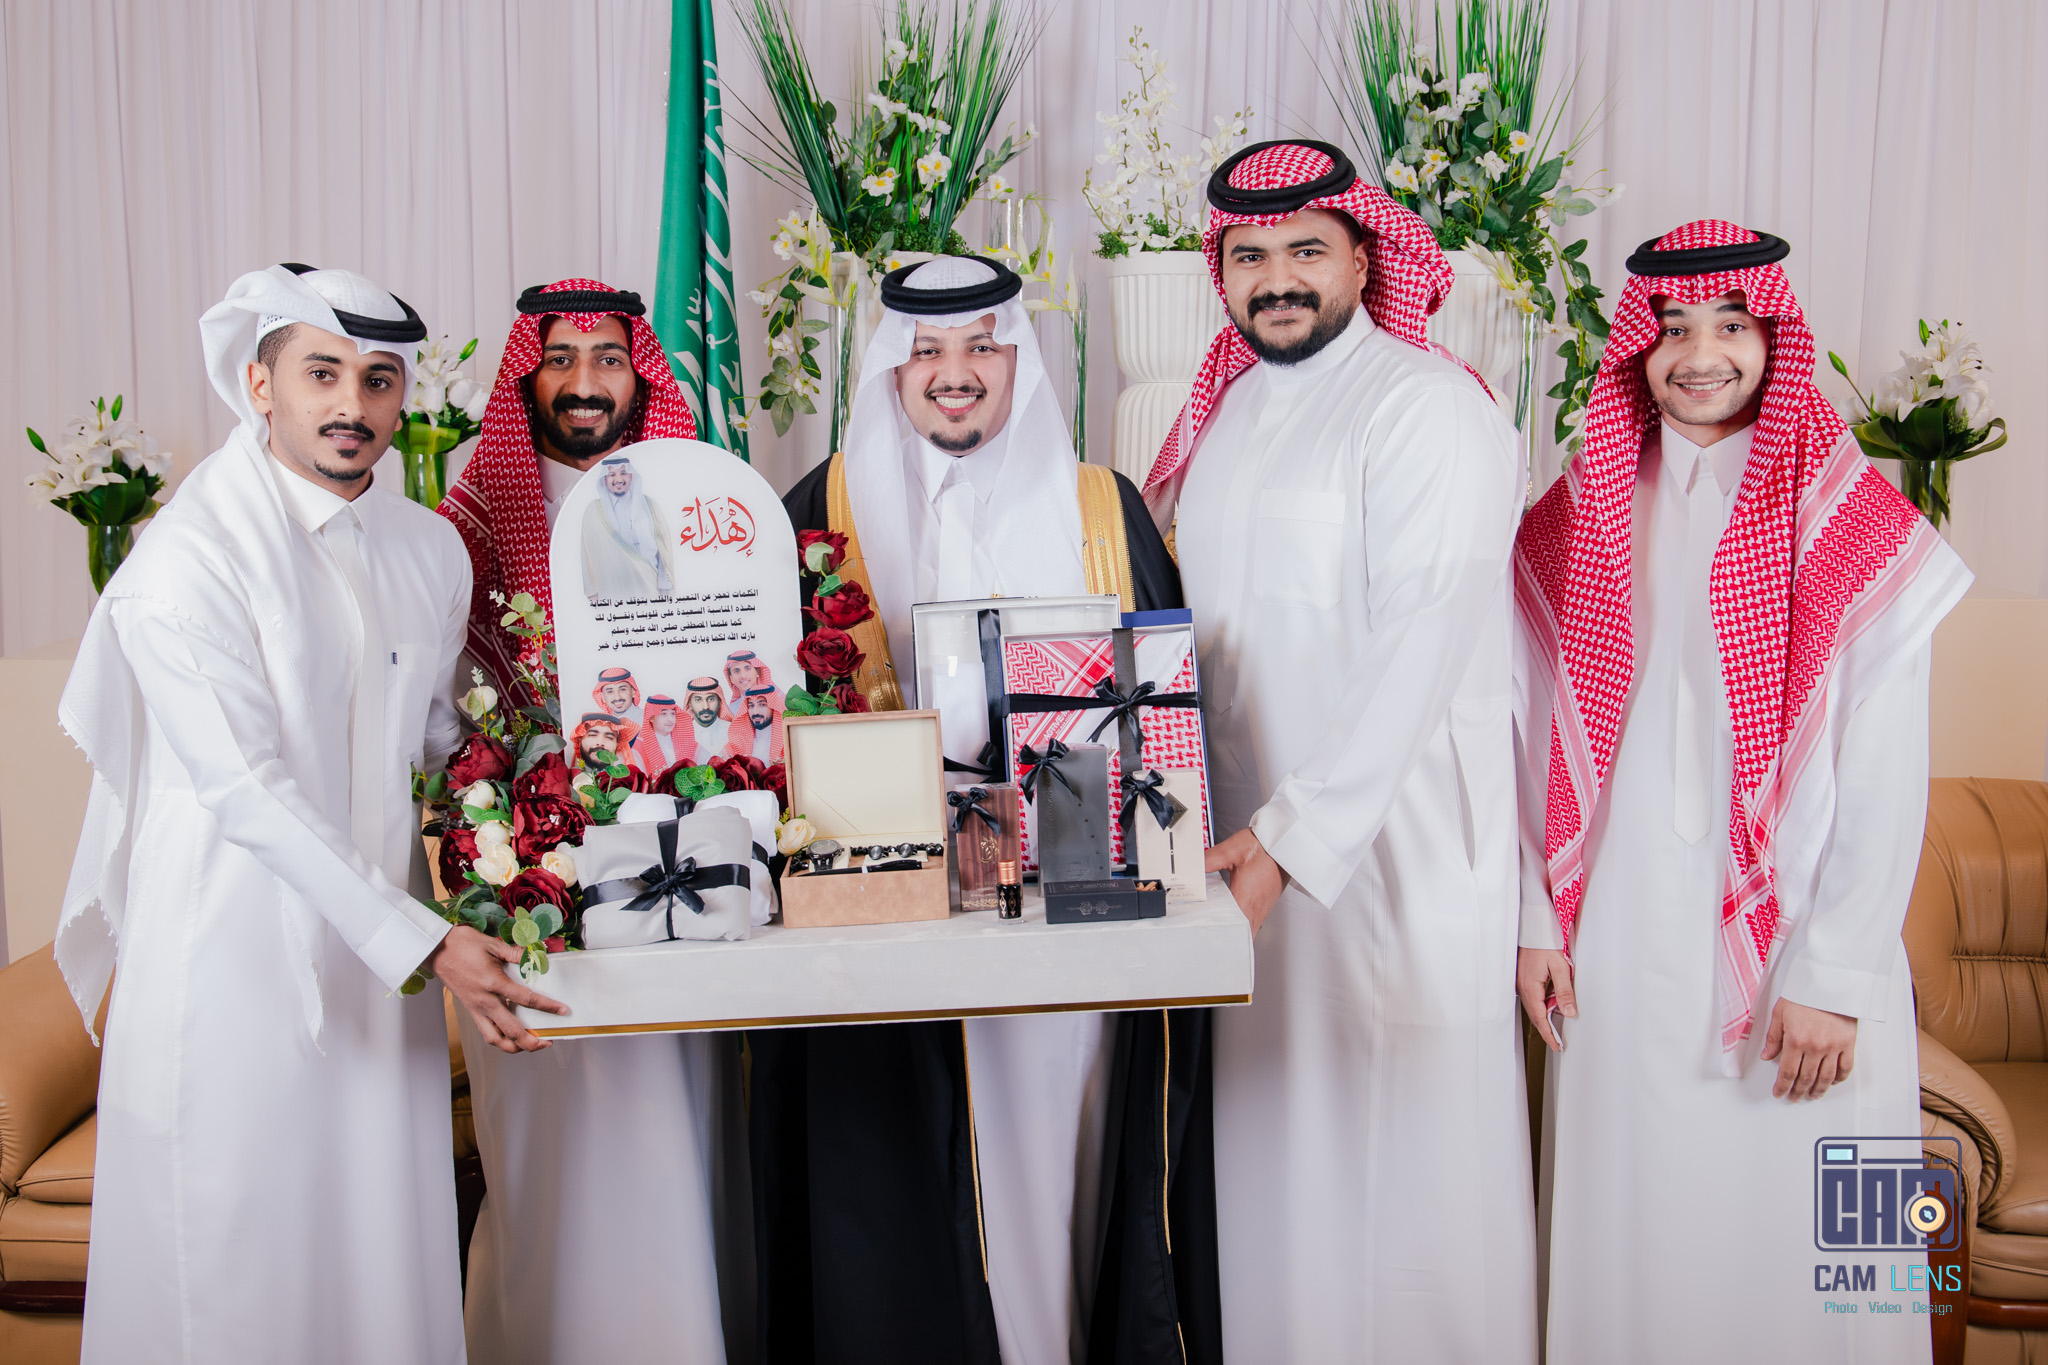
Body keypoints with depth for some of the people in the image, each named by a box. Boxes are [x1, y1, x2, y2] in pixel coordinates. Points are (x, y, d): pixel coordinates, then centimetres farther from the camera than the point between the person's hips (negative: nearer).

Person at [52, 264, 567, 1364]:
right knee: (235, 1267, 3)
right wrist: (422, 942, -20)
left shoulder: (430, 551, 7)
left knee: (386, 1235, 11)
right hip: (235, 952, -5)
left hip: (385, 936, 5)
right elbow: (245, 788, -18)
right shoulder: (189, 554, -12)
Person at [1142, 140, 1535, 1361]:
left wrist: (1297, 835, -20)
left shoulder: (1431, 406, -9)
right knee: (1268, 1146, 12)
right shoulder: (1223, 412, 14)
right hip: (1246, 838, 7)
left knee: (1398, 1156, 1)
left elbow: (1420, 651, -17)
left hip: (1393, 839, -6)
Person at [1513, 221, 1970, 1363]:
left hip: (1794, 949, -2)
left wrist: (1830, 977, -10)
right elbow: (1537, 742, 7)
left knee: (1795, 1246, 4)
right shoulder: (1577, 521, 6)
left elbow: (1886, 782, -7)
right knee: (1633, 1237, 10)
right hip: (1622, 952, 3)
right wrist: (1536, 918, 3)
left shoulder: (1857, 530, -4)